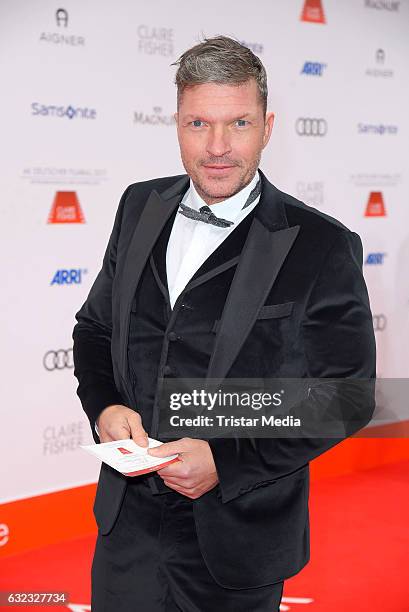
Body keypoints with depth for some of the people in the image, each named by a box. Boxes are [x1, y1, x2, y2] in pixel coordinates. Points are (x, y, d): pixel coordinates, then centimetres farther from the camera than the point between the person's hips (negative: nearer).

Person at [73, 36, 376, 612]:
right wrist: (104, 406, -8)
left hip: (237, 534, -4)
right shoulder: (141, 207, 2)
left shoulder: (320, 246, -13)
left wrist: (226, 460, -19)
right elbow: (96, 325, 12)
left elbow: (345, 394, -11)